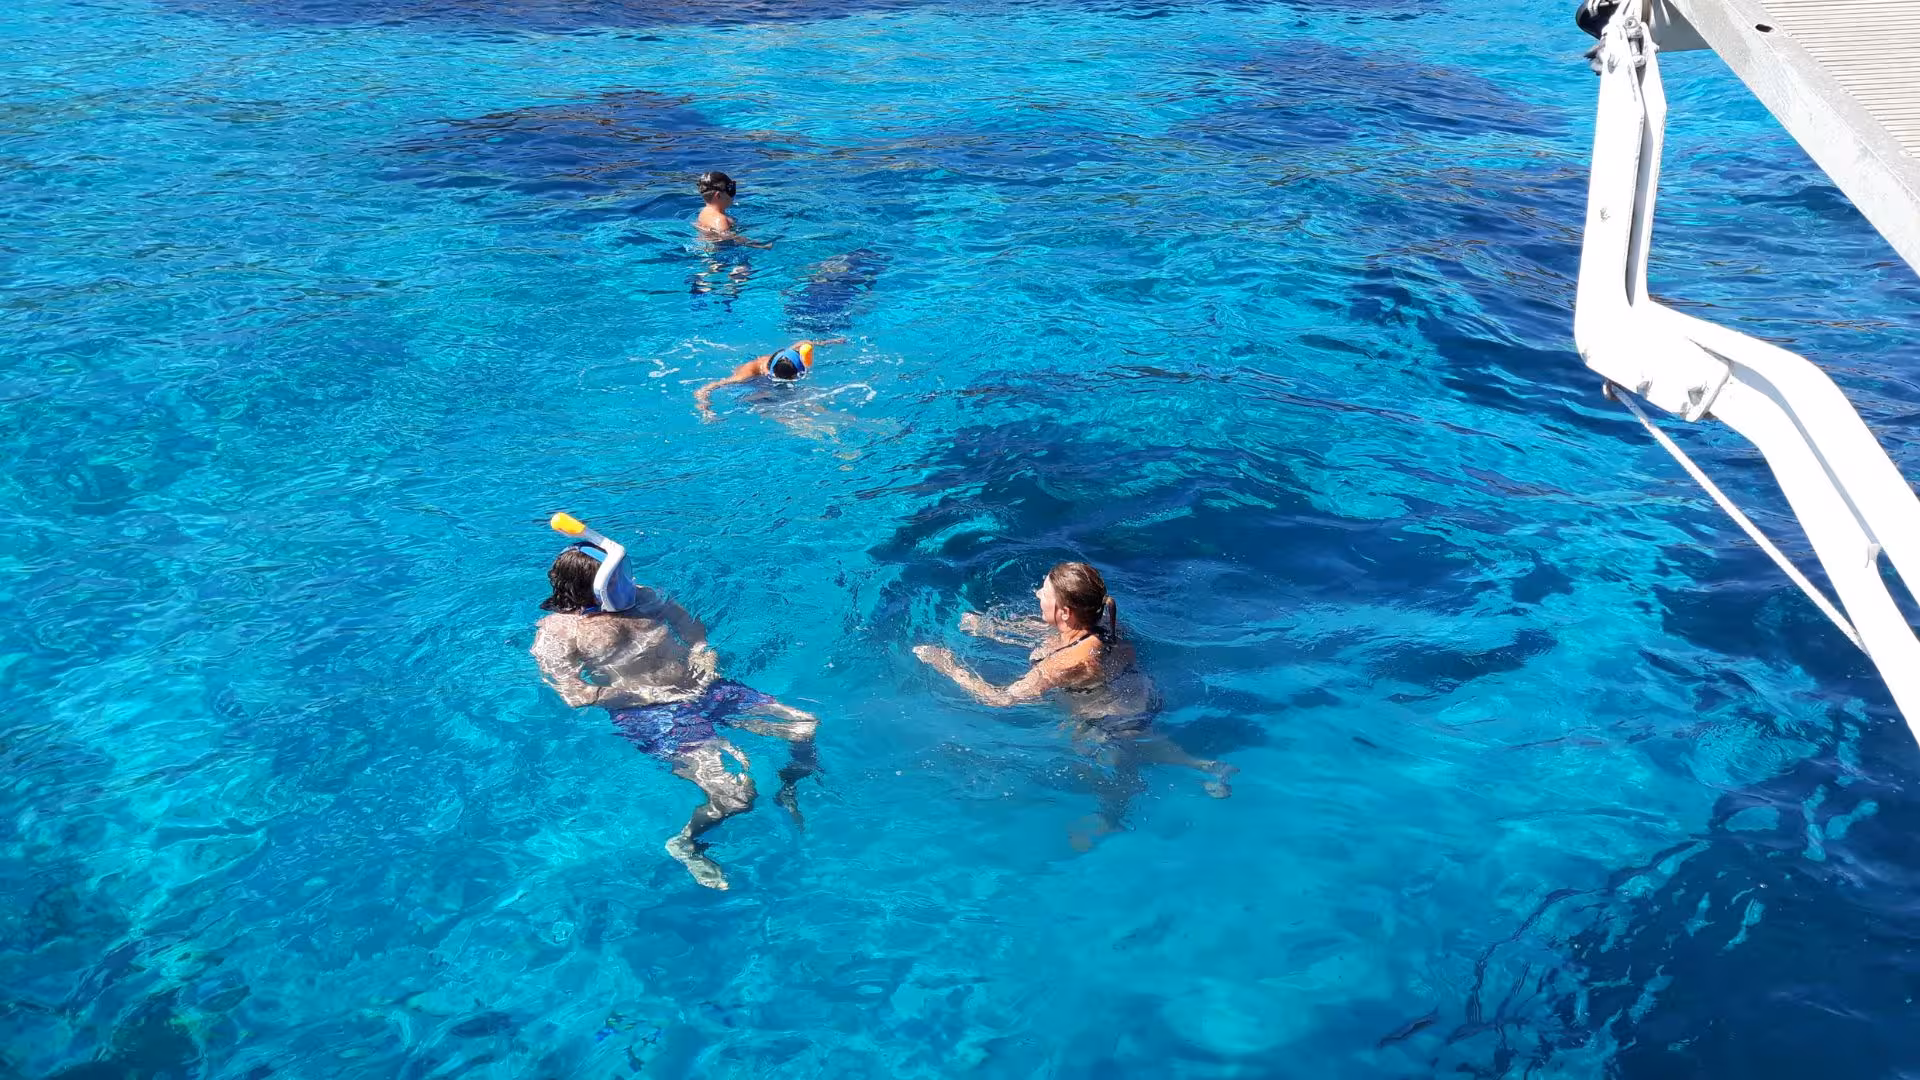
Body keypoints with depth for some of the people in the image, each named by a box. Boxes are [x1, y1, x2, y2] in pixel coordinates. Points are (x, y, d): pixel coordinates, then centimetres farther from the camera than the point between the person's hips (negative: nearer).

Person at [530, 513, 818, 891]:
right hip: (650, 715, -7)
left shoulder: (637, 597, 14)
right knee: (736, 794, -26)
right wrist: (643, 694, -15)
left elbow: (686, 620, 25)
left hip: (704, 688, 7)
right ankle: (686, 844, 4)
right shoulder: (556, 631, -5)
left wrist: (702, 651, 5)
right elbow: (575, 695, -15)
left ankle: (787, 791, 28)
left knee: (808, 729, 0)